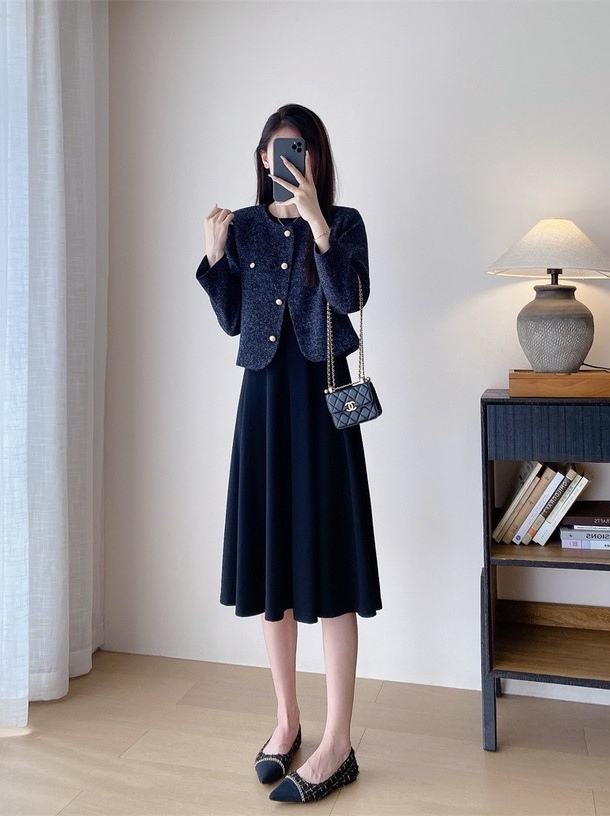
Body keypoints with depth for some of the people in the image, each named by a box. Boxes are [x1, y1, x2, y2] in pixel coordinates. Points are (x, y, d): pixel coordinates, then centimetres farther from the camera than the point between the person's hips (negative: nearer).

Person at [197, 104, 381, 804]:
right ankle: (287, 718, 23)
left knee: (327, 561, -5)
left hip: (319, 397, -4)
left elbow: (348, 298, -13)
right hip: (262, 397, 4)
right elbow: (232, 320, 10)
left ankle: (337, 745, 4)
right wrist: (214, 254, -1)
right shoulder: (244, 225, 12)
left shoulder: (343, 222, 3)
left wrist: (316, 222, -19)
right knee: (268, 558, 7)